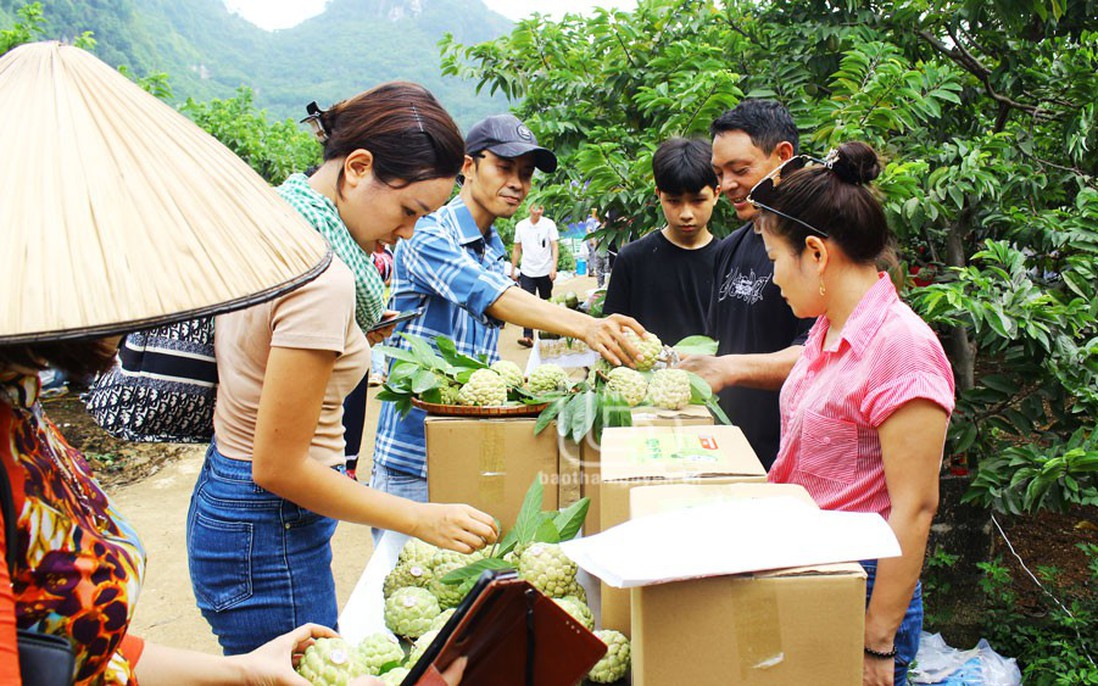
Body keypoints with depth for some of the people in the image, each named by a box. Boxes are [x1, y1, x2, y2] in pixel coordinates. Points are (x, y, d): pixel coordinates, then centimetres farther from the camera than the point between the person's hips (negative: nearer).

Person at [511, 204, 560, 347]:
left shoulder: (549, 224, -1)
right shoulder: (520, 226, 6)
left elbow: (555, 246, -4)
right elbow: (517, 250, 13)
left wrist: (554, 267, -15)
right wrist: (513, 270, 12)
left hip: (545, 271, -1)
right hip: (527, 272, 1)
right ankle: (528, 336, -16)